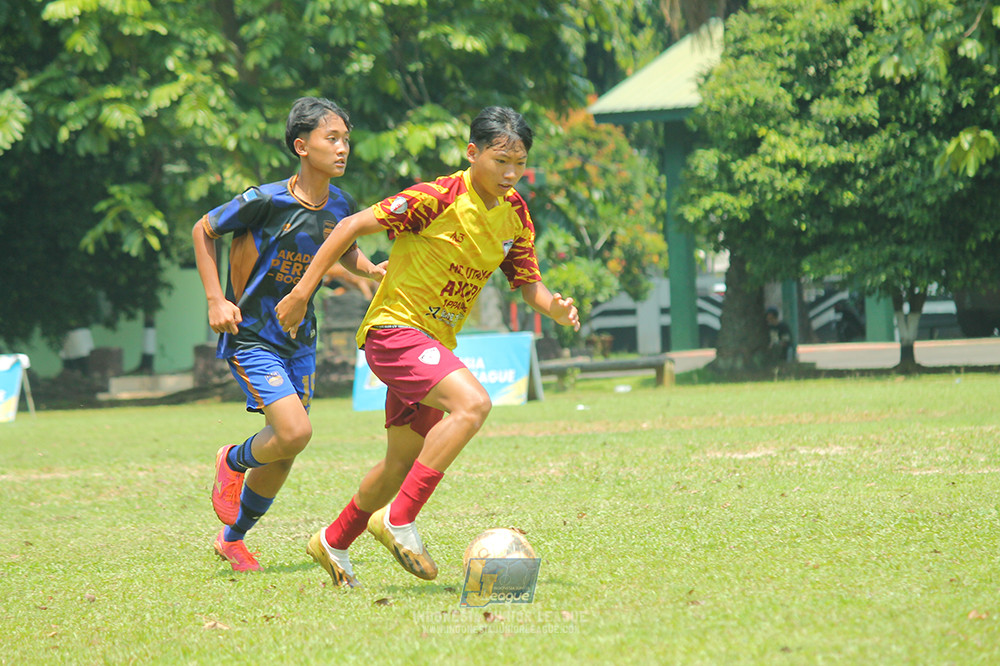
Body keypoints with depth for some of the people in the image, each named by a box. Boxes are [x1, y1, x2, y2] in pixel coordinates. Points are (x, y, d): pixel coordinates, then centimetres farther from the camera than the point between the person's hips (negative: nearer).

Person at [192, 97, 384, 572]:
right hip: (251, 336, -6)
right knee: (294, 432, -23)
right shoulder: (266, 201, -19)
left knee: (282, 458, 9)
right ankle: (234, 462, 10)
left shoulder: (341, 207, -2)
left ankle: (232, 538, 30)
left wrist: (371, 270, -1)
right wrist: (215, 300, -10)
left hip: (299, 341, 6)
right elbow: (203, 231, -5)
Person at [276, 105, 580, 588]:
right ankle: (399, 520, -21)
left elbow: (527, 282, 11)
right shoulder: (439, 198, -19)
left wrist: (554, 307, -12)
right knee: (472, 403, -30)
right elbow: (353, 226, -15)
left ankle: (334, 543, 40)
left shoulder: (515, 214, 3)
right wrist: (303, 291, -14)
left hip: (434, 344, 8)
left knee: (403, 463, 17)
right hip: (394, 326, -8)